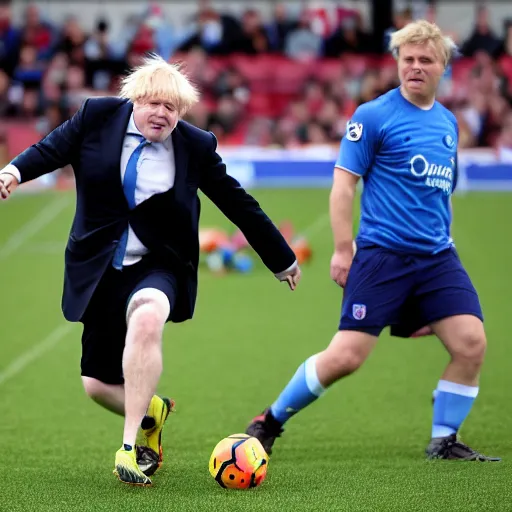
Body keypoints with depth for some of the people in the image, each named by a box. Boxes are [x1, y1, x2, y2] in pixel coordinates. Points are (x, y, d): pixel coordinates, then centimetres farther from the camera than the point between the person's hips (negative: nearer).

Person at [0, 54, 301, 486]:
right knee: (98, 385, 3)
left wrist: (282, 259, 13)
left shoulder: (196, 146, -4)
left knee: (146, 317, -37)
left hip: (156, 267, -3)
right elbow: (53, 149, 6)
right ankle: (151, 412, 40)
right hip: (99, 269, 3)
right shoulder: (99, 117, -3)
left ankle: (130, 447, -32)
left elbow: (238, 203, 4)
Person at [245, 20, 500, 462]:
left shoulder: (447, 123, 14)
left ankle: (444, 441, 5)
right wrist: (342, 250, -10)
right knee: (346, 356, -9)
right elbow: (343, 183, -6)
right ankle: (269, 423, 10)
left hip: (437, 257, 5)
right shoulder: (373, 116, -5)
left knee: (471, 343, -11)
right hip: (382, 255, -5)